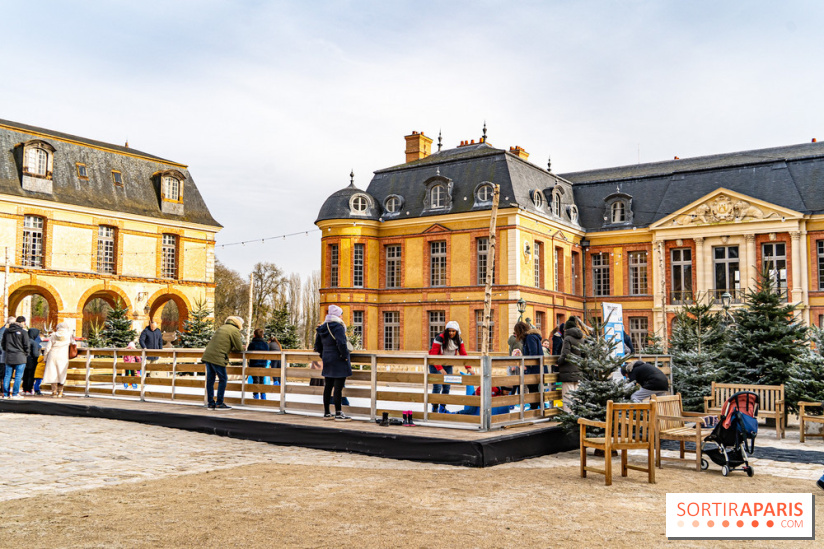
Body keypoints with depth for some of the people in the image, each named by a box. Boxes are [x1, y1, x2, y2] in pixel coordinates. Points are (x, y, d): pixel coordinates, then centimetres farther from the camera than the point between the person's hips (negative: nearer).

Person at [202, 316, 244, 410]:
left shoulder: (222, 328, 24)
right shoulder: (234, 331, -2)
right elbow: (239, 348, 0)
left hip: (208, 355, 8)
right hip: (218, 357, -8)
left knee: (210, 379, 10)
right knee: (223, 379, 1)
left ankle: (210, 403, 13)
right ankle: (219, 403, 0)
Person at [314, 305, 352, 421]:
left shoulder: (322, 328, 11)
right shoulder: (338, 327, -14)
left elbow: (318, 346, 16)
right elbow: (341, 344, -24)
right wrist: (345, 356, -13)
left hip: (327, 362, 8)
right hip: (338, 362, -8)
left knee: (327, 387, 12)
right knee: (338, 387, -4)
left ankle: (326, 413, 18)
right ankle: (338, 414, -1)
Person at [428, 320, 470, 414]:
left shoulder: (459, 340, -6)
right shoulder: (439, 338, -24)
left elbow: (463, 354, -2)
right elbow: (433, 355, -26)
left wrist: (468, 367, -14)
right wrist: (440, 369, -34)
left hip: (448, 365, 5)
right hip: (436, 364, -5)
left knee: (447, 387, 5)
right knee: (437, 386, -12)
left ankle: (442, 408, 18)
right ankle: (435, 408, 0)